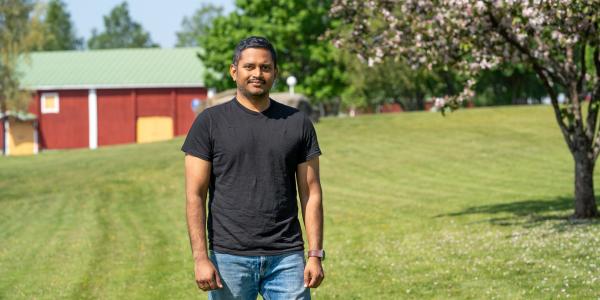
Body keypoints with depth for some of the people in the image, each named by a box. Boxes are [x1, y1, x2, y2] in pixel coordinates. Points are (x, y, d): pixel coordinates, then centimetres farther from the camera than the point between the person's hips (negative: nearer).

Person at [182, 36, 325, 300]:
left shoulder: (298, 124, 8)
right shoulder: (210, 122, 1)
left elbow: (311, 193, 7)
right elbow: (195, 195, -2)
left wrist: (315, 255, -1)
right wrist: (200, 258, -10)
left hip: (287, 258, 2)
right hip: (229, 258, -1)